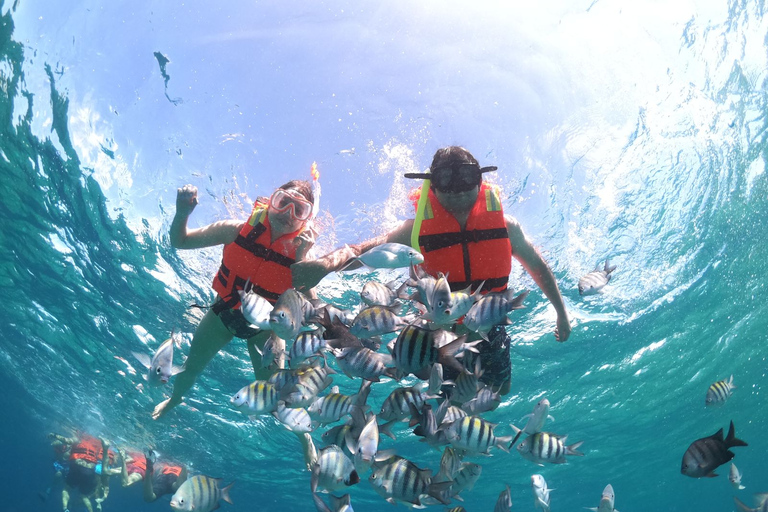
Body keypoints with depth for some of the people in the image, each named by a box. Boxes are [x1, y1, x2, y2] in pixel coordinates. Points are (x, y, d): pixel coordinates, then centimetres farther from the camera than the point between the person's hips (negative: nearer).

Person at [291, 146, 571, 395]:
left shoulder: (504, 225, -13)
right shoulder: (419, 229, -20)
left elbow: (538, 266, 4)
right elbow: (365, 250, -33)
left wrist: (561, 312, 12)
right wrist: (325, 263, -54)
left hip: (490, 330, 2)